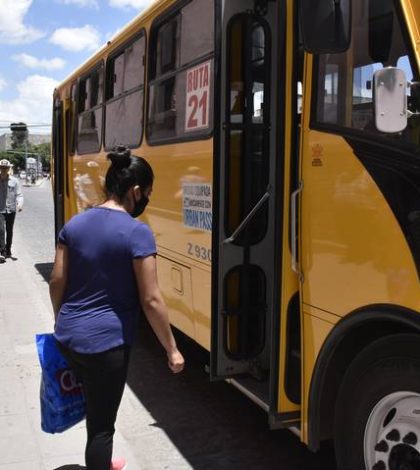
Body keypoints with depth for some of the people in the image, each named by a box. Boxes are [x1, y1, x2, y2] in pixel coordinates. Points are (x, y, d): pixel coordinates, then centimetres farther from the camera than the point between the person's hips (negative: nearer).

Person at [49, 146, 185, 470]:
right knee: (102, 422, 9)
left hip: (68, 337, 7)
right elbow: (151, 300, -17)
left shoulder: (75, 223, 1)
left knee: (95, 409, 29)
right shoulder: (137, 232, -17)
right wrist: (172, 350, -7)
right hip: (106, 342, -7)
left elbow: (57, 283, 6)